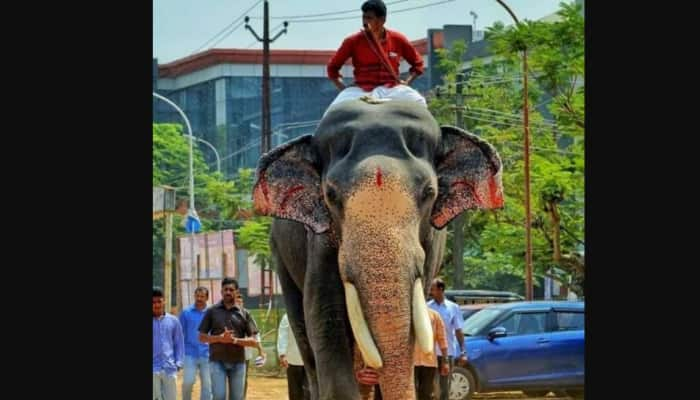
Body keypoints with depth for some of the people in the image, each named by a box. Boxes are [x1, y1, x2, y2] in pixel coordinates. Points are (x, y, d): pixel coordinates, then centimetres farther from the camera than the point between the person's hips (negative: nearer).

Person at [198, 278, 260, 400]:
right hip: (217, 361, -2)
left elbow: (253, 341, 2)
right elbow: (202, 337, 3)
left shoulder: (244, 313, 6)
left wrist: (235, 340, -15)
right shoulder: (212, 311, 4)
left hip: (238, 362, 2)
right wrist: (220, 338, -14)